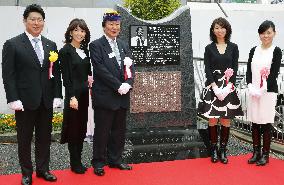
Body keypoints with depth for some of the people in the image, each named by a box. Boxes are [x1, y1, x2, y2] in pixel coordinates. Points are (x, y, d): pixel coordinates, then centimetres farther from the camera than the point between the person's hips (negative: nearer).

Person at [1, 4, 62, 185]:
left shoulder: (51, 45, 9)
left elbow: (56, 73, 9)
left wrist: (57, 96, 2)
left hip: (47, 101, 4)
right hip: (25, 101, -4)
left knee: (45, 137, 12)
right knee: (24, 138, 8)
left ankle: (43, 169, 27)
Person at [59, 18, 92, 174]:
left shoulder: (85, 50, 11)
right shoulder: (65, 51, -8)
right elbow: (66, 77, -13)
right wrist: (72, 97, -17)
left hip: (84, 94, 7)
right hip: (73, 95, -7)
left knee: (82, 129, 10)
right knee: (74, 129, 1)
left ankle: (78, 161, 20)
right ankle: (75, 163, 12)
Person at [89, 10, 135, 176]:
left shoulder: (124, 45, 15)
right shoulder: (96, 45, -4)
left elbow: (130, 68, 9)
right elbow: (100, 69, -14)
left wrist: (128, 84, -10)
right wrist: (118, 86, -17)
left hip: (122, 96, 6)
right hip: (105, 96, -6)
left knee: (119, 130, 12)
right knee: (102, 131, 2)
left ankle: (115, 159, 26)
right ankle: (99, 162, 15)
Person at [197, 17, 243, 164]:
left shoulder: (233, 47, 7)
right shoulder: (209, 48, 5)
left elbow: (234, 69, 2)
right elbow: (207, 70, -1)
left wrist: (227, 87, -10)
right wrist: (215, 87, -12)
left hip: (229, 88, 1)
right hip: (212, 87, -1)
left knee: (226, 120, 2)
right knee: (212, 120, 0)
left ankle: (223, 150, 11)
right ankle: (214, 150, 10)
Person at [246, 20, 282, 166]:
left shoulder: (276, 51, -2)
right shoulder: (254, 50, 10)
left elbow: (274, 73, -8)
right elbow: (249, 71, 7)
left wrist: (262, 90, -16)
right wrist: (251, 87, -8)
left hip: (268, 92, -4)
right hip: (253, 92, 4)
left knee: (266, 123, 1)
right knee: (254, 123, 8)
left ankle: (265, 154, 11)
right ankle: (256, 152, 19)